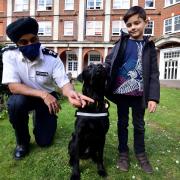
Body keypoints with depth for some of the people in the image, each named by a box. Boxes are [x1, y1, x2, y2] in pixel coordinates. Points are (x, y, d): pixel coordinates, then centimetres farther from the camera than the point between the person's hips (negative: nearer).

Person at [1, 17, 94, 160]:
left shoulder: (52, 58, -22)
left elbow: (64, 83, -27)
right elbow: (13, 86, -28)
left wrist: (71, 93, -52)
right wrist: (43, 94, -40)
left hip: (48, 97, 0)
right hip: (25, 96, 0)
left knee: (44, 141, -1)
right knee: (15, 103, -37)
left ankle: (39, 118, 36)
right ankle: (22, 142, -6)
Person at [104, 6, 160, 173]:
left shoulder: (149, 46, 2)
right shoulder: (122, 43, 1)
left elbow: (153, 74, 0)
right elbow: (108, 63, -1)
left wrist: (153, 97, -8)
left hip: (139, 94, 1)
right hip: (121, 91, 0)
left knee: (139, 124, 14)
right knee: (122, 123, 13)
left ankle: (141, 153, 33)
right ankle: (123, 153, 29)